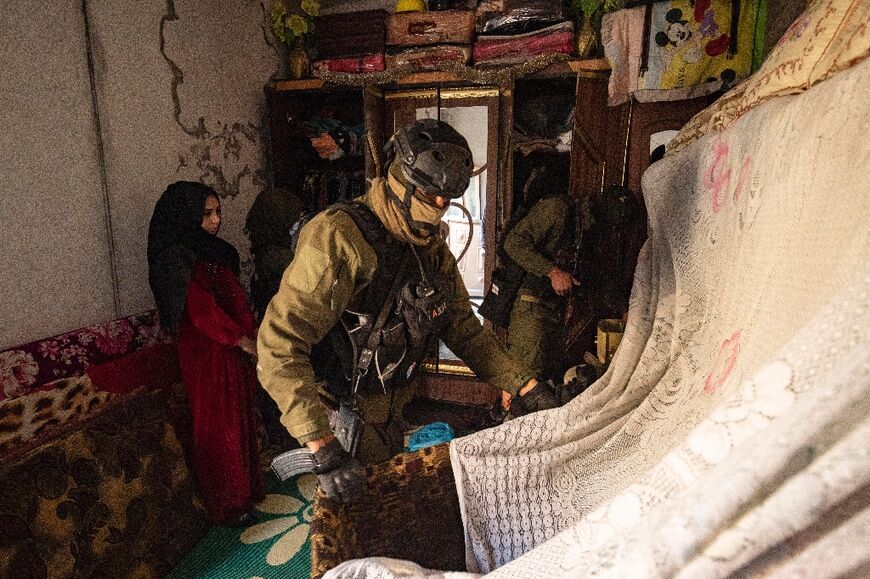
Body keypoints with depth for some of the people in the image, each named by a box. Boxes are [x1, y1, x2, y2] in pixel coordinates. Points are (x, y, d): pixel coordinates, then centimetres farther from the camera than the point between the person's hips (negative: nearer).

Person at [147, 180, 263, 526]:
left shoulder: (215, 250, 10)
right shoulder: (176, 258, -15)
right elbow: (201, 310, -21)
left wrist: (252, 336, 1)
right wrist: (244, 341, -18)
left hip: (236, 349, 8)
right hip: (206, 353, -8)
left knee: (239, 419, 17)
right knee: (217, 427, 5)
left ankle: (243, 490, 35)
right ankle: (226, 506, 23)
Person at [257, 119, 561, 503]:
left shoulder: (432, 247, -1)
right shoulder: (339, 236, -27)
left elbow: (462, 325, 4)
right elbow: (279, 344, -32)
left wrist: (522, 384, -5)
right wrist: (324, 448, -37)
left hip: (387, 413, 7)